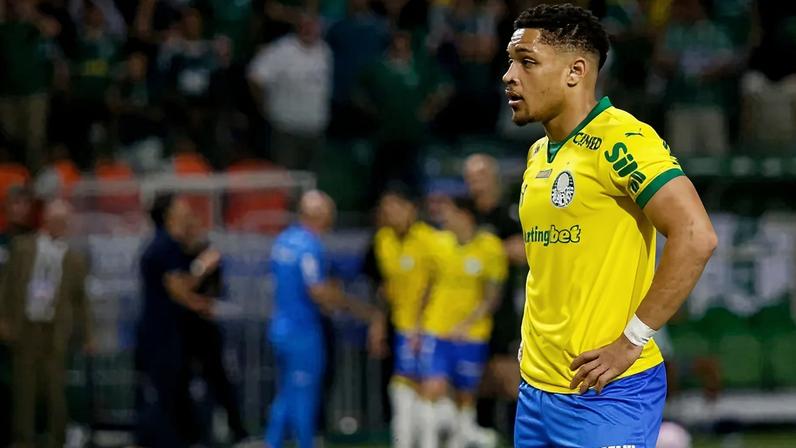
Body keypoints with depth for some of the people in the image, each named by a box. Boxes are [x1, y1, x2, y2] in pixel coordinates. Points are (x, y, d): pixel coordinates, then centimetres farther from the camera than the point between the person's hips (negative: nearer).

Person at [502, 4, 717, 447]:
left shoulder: (620, 140, -13)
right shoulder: (539, 154, 14)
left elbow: (696, 236, -21)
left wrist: (633, 339, -19)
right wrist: (532, 342, 13)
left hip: (606, 394, -8)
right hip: (537, 389, 8)